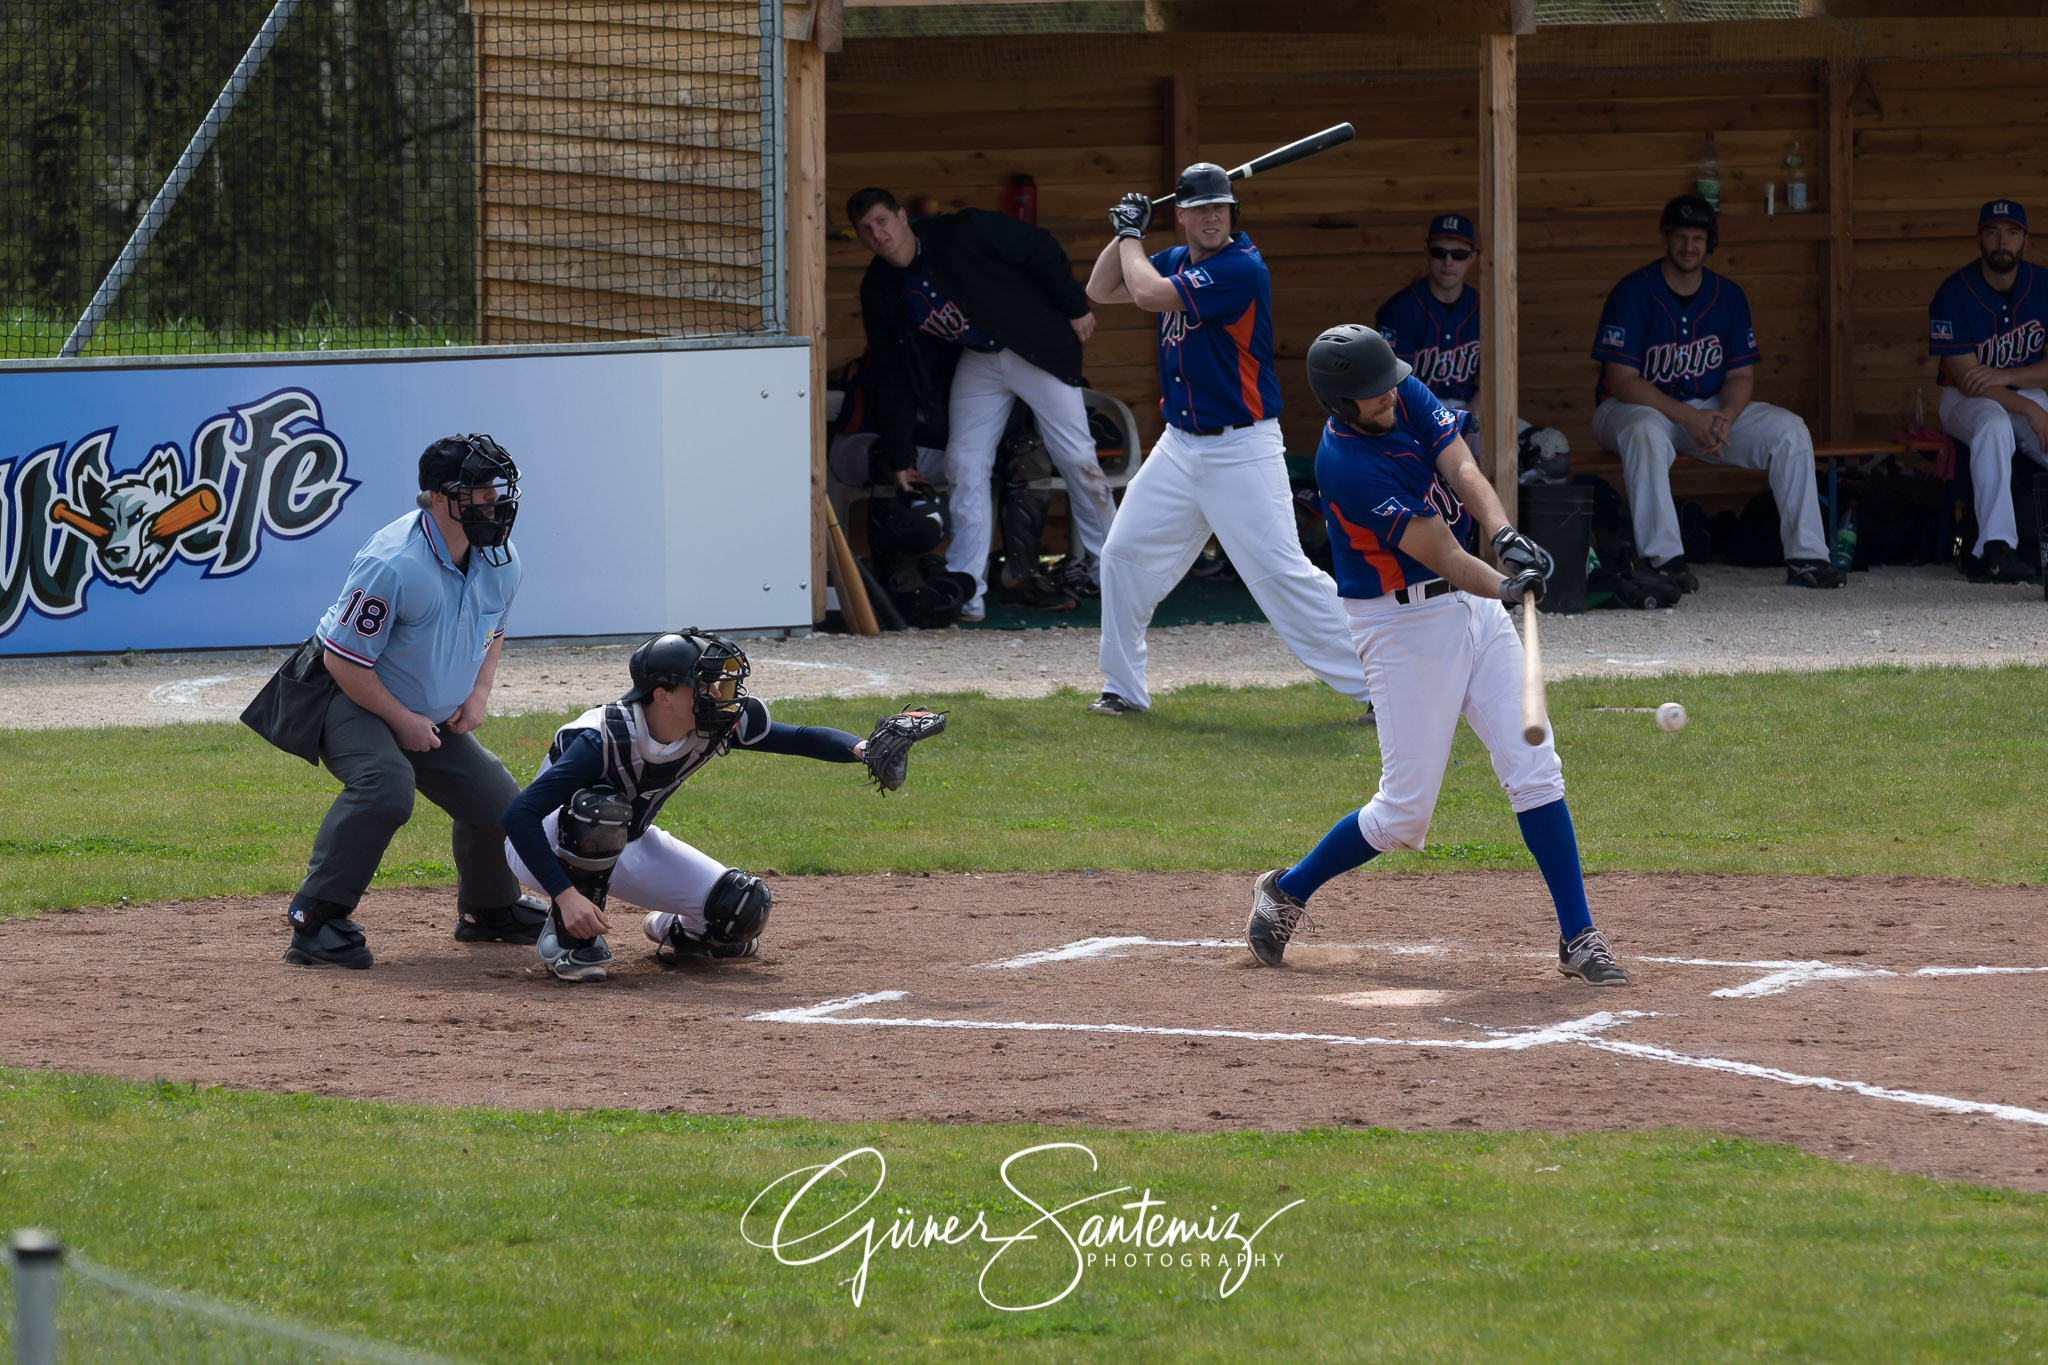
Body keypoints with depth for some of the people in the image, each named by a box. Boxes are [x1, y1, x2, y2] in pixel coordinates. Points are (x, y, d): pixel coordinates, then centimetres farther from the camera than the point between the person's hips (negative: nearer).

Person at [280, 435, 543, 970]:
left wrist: (479, 693, 1)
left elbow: (491, 629, 17)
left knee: (501, 806, 4)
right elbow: (344, 659, -24)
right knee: (385, 786, -36)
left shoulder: (500, 561, -5)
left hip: (437, 720, 8)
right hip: (354, 704, -8)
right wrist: (402, 720, -20)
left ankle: (488, 911, 34)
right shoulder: (393, 564, -30)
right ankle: (316, 922, -30)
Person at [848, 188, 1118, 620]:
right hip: (976, 364, 5)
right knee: (964, 467, -6)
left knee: (1077, 458, -6)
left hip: (1035, 349, -5)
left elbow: (1040, 249, -12)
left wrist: (1075, 307, -7)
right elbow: (892, 374, 2)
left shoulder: (963, 232, -22)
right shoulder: (879, 290, -5)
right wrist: (899, 454, 2)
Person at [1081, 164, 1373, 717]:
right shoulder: (1175, 262, 8)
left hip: (1241, 452, -8)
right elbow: (1100, 290, 18)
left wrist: (1132, 237, -6)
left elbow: (1148, 294, -23)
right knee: (1123, 555, 8)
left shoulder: (1241, 268, -18)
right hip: (1179, 445, 8)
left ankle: (1372, 684, -8)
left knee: (1282, 572, -13)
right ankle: (1123, 687, 21)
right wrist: (1125, 231, 4)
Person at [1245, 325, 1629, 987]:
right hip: (1402, 625, -7)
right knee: (1406, 809, -3)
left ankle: (1579, 937, 1)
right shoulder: (1346, 465, -25)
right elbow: (1439, 552, -26)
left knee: (1534, 770, -1)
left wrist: (1506, 535, -30)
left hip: (1472, 604, 7)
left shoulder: (1408, 396, -2)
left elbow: (1462, 470, -12)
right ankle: (1286, 892, 20)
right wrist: (1508, 588, -39)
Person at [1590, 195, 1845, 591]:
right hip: (1635, 406, -5)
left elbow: (1742, 375, 3)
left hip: (1711, 410, 5)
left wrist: (1723, 418, -21)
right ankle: (1664, 559, -41)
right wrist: (1689, 418, -29)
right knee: (1646, 433, -41)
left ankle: (1805, 556, -15)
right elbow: (1622, 380, -19)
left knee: (1790, 431, -14)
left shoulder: (1727, 295, 3)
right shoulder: (1633, 292, -13)